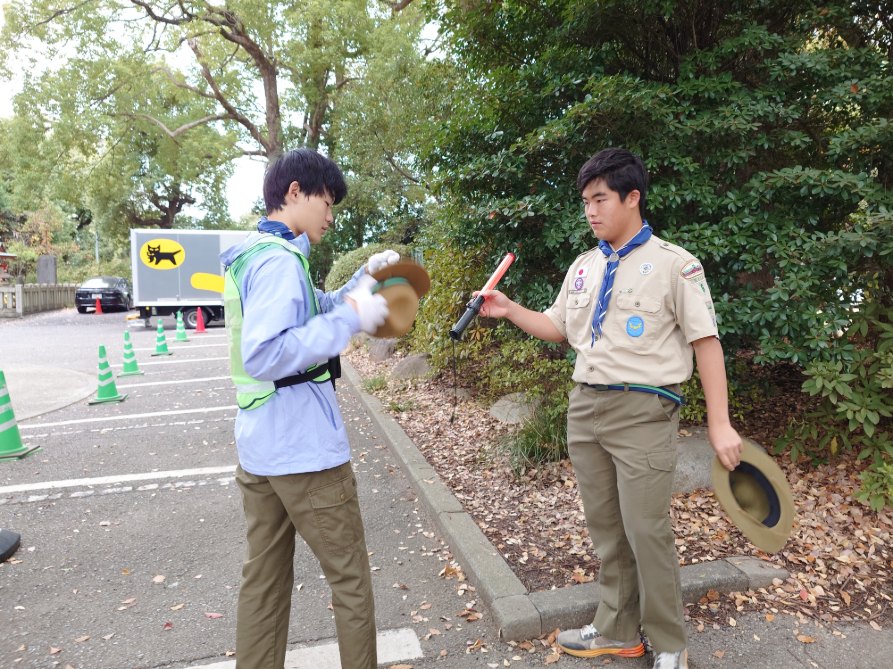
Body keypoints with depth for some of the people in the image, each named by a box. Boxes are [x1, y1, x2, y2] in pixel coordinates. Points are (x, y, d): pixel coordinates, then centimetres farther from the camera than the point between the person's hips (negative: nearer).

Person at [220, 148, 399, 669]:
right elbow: (264, 355, -28)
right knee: (350, 577, 7)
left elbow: (313, 314, 22)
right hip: (304, 449, -9)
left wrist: (364, 280, 12)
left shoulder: (256, 253, 14)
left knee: (265, 580, 18)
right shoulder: (278, 259, -17)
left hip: (259, 448, 10)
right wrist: (352, 318, -24)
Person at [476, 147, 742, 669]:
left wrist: (720, 423, -12)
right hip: (585, 409, 6)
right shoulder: (584, 267, 11)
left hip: (643, 412, -6)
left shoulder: (674, 264, -7)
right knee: (606, 528, 14)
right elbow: (558, 328, 18)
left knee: (647, 532, 0)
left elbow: (706, 342, -8)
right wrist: (509, 310, 3)